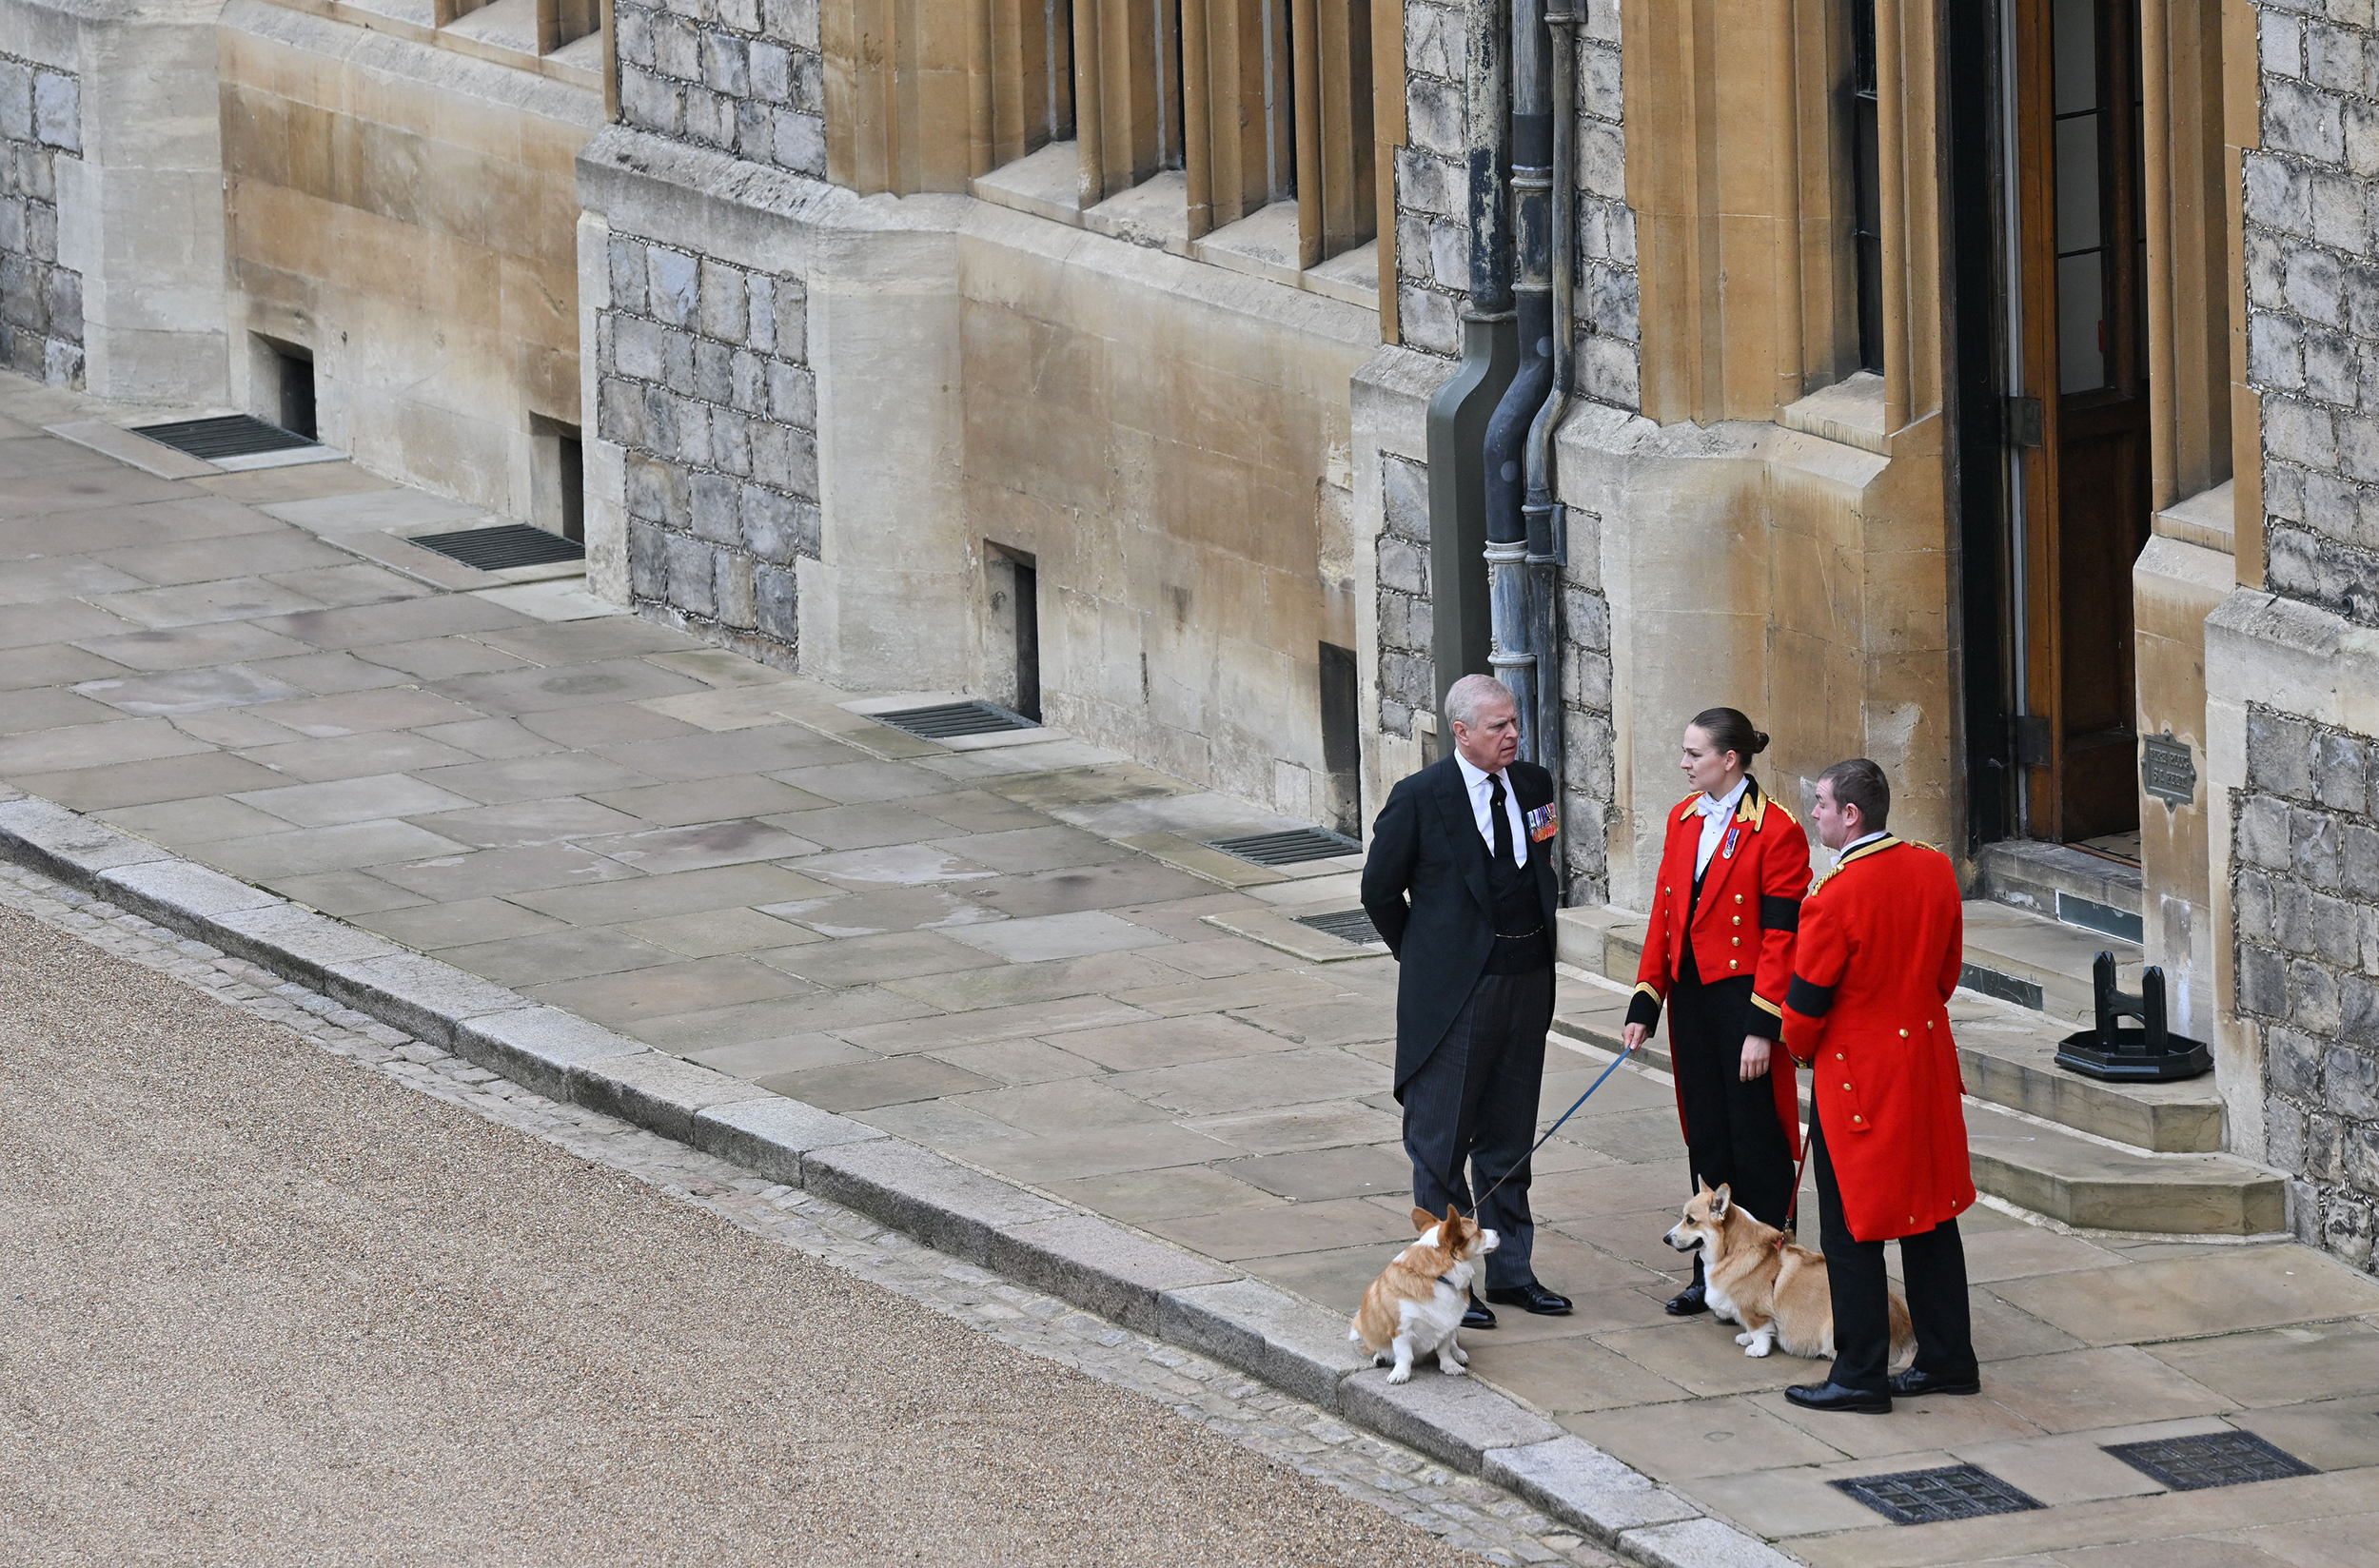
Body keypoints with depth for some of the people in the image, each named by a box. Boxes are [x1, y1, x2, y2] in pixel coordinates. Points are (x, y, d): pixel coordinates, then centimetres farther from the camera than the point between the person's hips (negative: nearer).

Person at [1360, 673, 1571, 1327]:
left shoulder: (1532, 785, 5)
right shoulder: (1420, 799, -12)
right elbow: (1381, 891, -2)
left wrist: (1536, 950, 15)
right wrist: (1425, 959, 4)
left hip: (1527, 985, 5)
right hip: (1456, 996, -5)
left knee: (1509, 1139, 14)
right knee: (1442, 1143, 2)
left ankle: (1510, 1271, 23)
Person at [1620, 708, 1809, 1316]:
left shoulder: (1775, 831, -12)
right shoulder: (1684, 820, 9)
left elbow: (1781, 937, -14)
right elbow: (1665, 915, 13)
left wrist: (1762, 1028, -17)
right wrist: (1645, 1003, 9)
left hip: (1742, 994, -7)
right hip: (1690, 993, 7)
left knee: (1755, 1144, 0)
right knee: (1706, 1139, 12)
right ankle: (1712, 1273, 20)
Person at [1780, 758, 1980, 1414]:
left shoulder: (1835, 897, -22)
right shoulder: (1935, 870, -1)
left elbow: (1805, 1008, -15)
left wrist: (1800, 1047, 6)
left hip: (1856, 1074, -7)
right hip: (1926, 1064, 7)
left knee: (1851, 1229, 2)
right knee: (1930, 1213, 16)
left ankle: (1861, 1375, 6)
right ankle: (1948, 1358, 22)